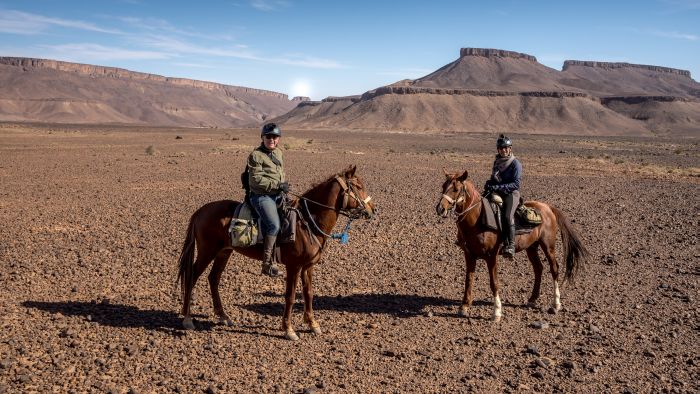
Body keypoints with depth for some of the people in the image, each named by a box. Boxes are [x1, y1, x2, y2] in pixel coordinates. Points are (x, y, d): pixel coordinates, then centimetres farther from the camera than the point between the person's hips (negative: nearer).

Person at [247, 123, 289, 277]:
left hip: (278, 195, 9)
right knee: (274, 225, -23)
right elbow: (256, 179, -17)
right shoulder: (256, 155, -9)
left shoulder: (279, 152, 14)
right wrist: (278, 185, -21)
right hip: (262, 196, -9)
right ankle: (267, 264, -16)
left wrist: (284, 184, 5)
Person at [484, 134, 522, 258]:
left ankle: (510, 246, -28)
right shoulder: (497, 161, 14)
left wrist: (498, 187, -23)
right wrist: (489, 183, 0)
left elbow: (515, 184, -14)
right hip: (497, 192, 7)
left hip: (511, 194, -7)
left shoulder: (515, 163, -7)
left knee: (508, 216, -28)